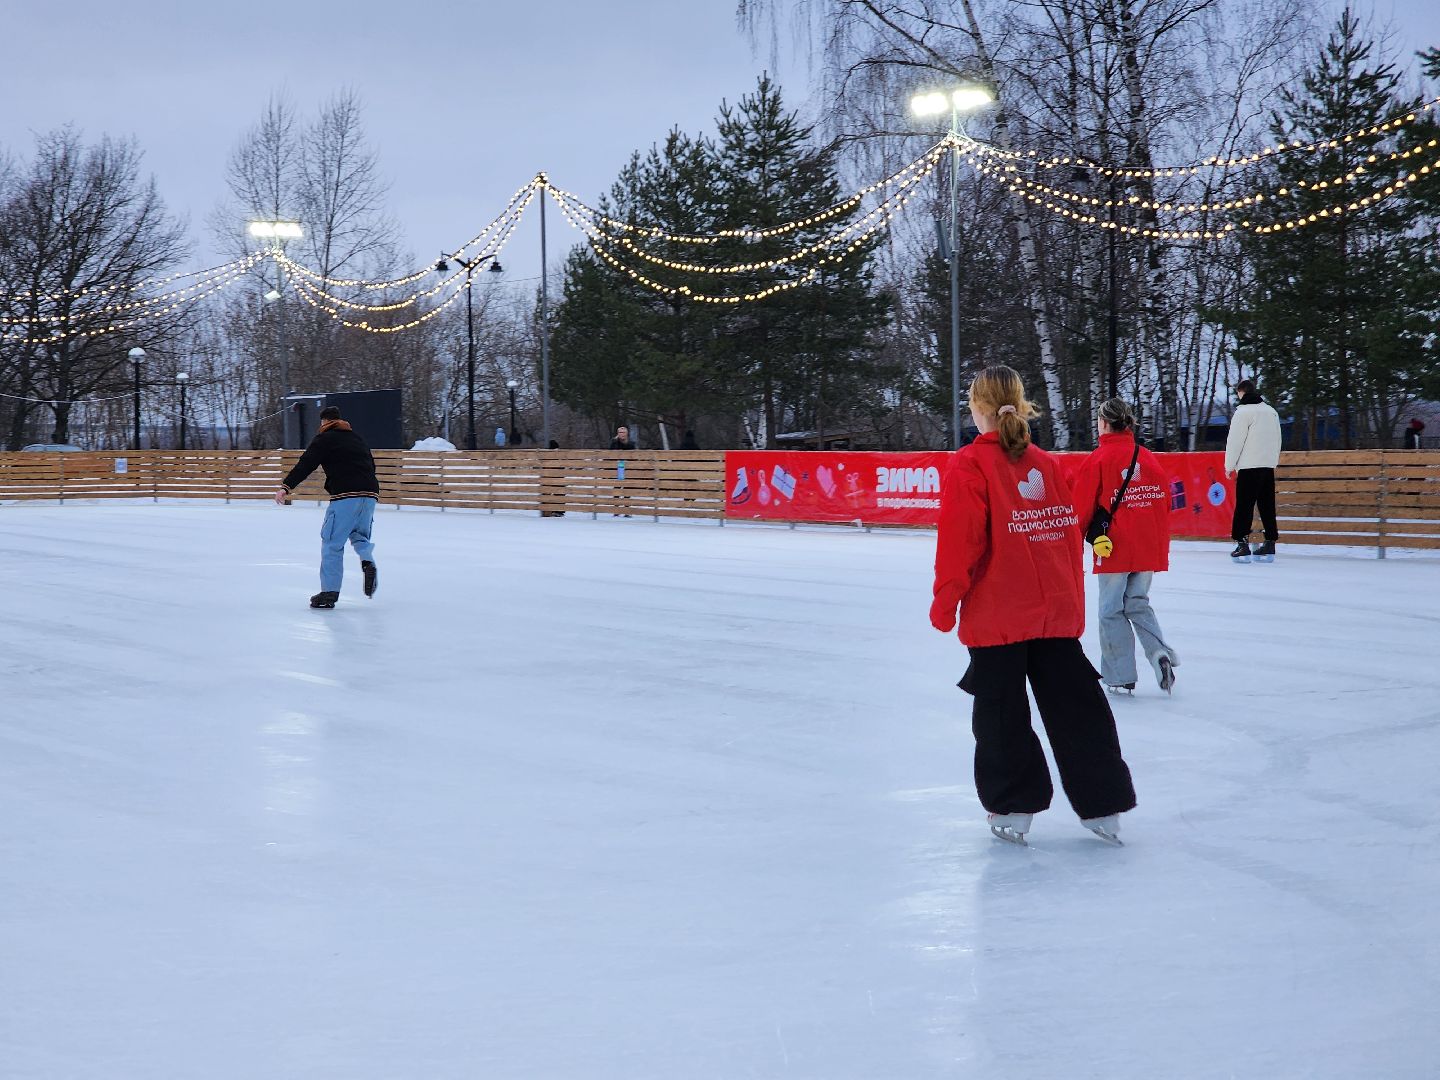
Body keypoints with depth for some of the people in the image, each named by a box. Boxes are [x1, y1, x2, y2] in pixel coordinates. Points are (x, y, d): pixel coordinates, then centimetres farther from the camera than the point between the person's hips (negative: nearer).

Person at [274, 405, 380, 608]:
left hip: (345, 496, -6)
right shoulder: (356, 438, 26)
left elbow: (306, 464, -4)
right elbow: (371, 465, 30)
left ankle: (329, 592, -2)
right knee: (359, 535, 23)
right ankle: (368, 562, -8)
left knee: (332, 543, 1)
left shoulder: (324, 439, 7)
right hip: (370, 494, 6)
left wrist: (286, 487, -9)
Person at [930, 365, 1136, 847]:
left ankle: (1013, 809, 11)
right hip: (1057, 611, 5)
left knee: (1002, 715, 7)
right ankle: (1103, 806, 12)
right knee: (1075, 708, 10)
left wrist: (945, 602, -5)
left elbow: (959, 541, -14)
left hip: (996, 616, -5)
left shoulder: (969, 466, -9)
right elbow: (1070, 534, 11)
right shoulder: (1047, 464, 7)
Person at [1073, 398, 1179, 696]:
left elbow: (1082, 505, -7)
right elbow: (1164, 500, 8)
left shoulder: (1099, 459, -9)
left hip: (1113, 548, -5)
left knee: (1112, 610, 6)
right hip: (1149, 547, 5)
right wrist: (1159, 540, 20)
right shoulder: (1147, 457, 5)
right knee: (1138, 604, 18)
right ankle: (1159, 651, -5)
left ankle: (1119, 675, 8)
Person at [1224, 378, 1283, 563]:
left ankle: (1242, 544, -10)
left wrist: (1229, 466, -1)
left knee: (1244, 505, -5)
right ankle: (1270, 545, 8)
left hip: (1249, 465, -7)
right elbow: (1277, 440, 20)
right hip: (1269, 465, 7)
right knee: (1267, 505, 9)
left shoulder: (1243, 411, -8)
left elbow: (1235, 441, -9)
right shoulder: (1271, 411, 16)